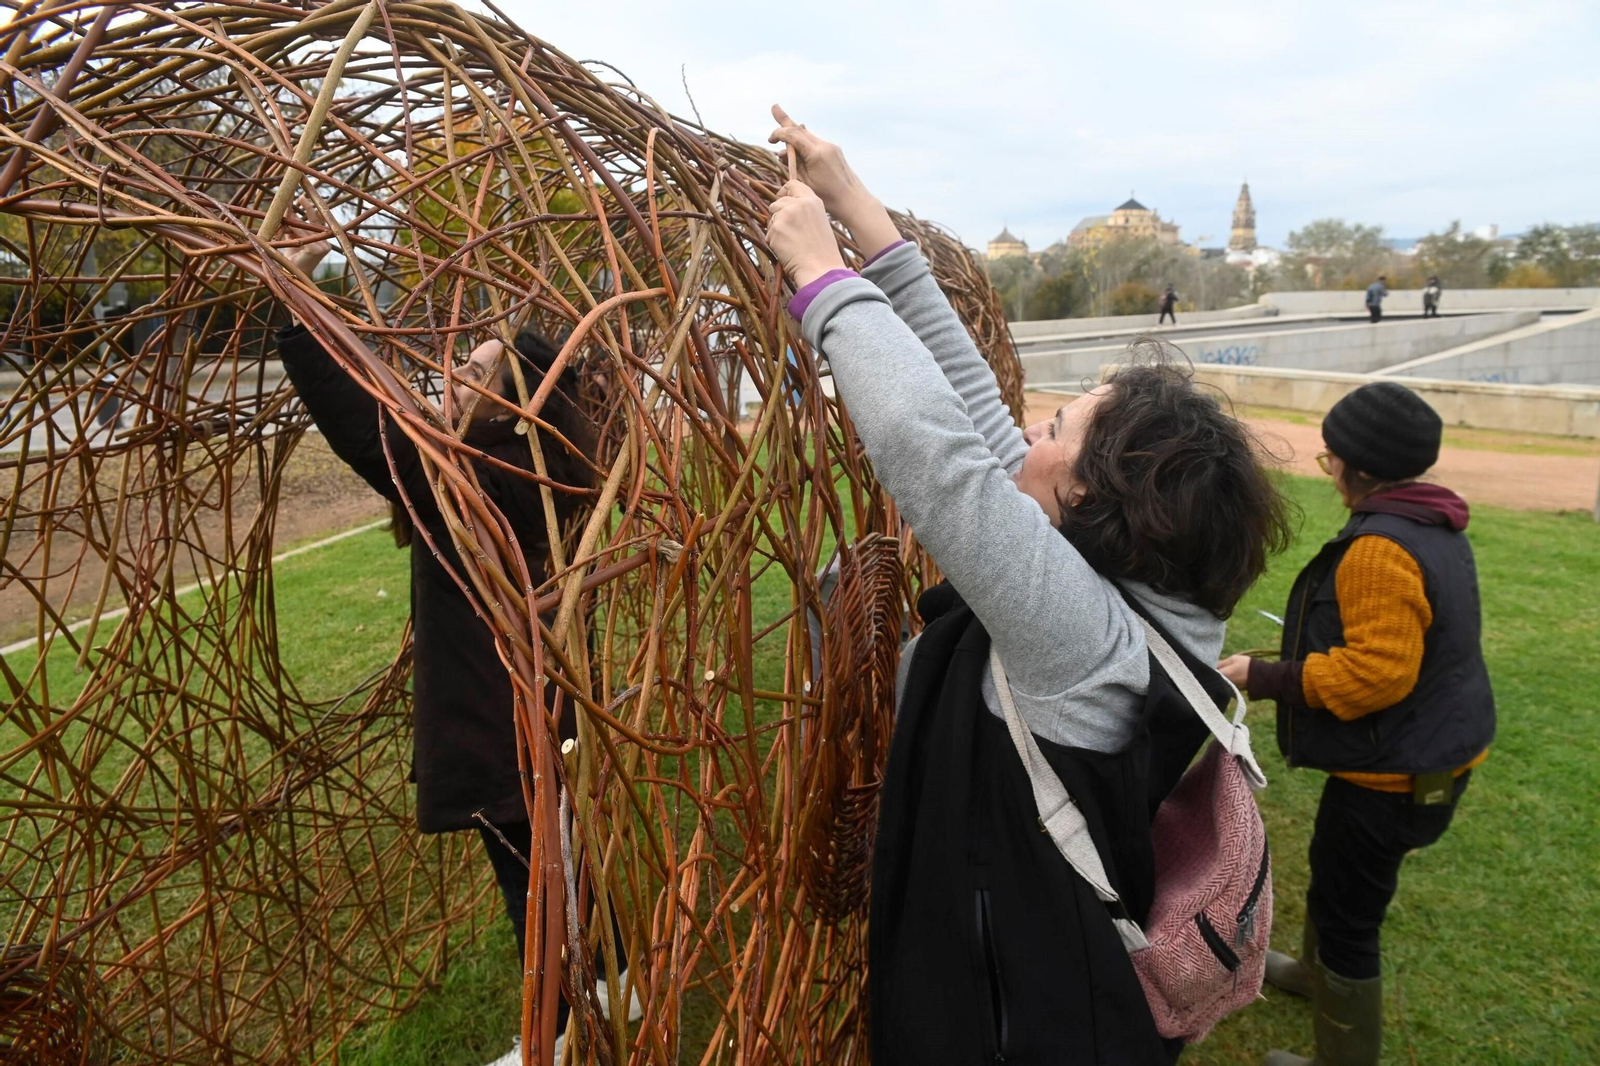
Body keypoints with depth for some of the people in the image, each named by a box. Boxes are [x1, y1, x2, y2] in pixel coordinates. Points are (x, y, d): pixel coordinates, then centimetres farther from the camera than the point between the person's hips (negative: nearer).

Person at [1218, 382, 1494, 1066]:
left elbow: (1374, 672, -29)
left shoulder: (1380, 548, -28)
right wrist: (1327, 636, 17)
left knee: (1347, 916, 6)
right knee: (1334, 875, 30)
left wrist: (1263, 679, -22)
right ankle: (1316, 972, 53)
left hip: (1392, 774, -10)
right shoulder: (1436, 528, 3)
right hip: (1434, 748, 10)